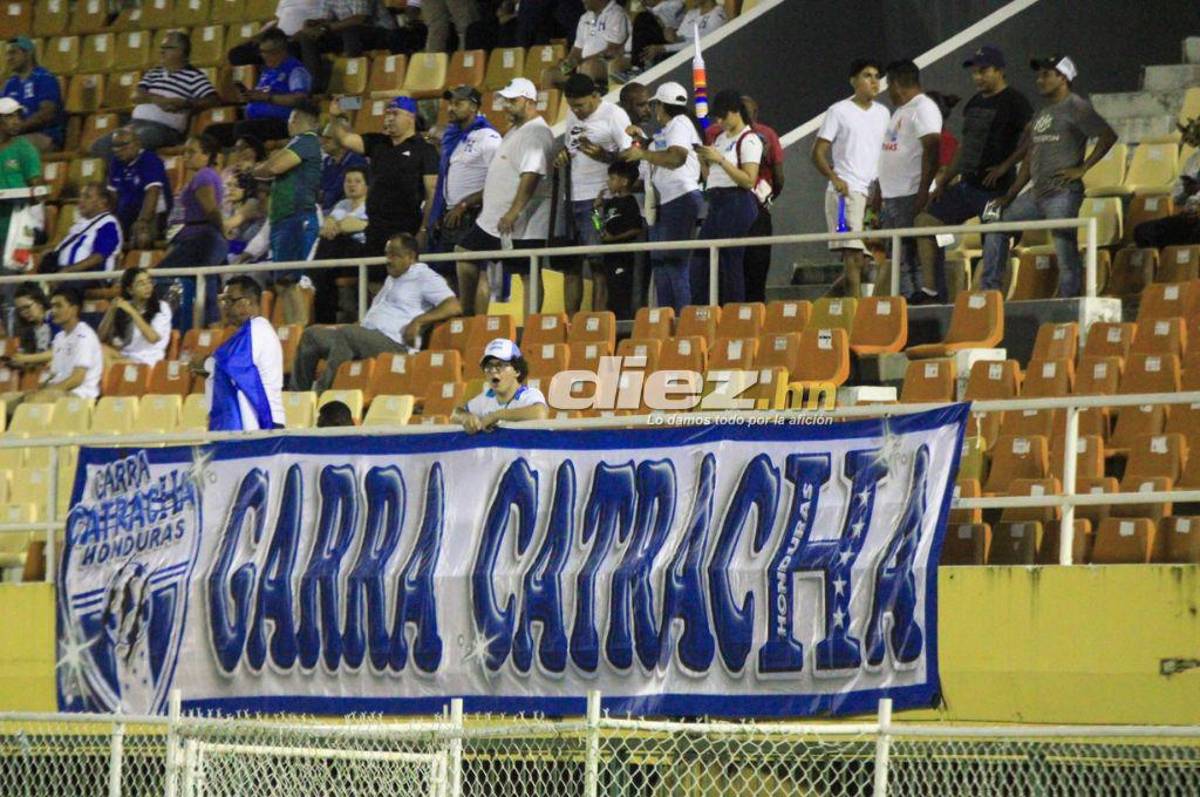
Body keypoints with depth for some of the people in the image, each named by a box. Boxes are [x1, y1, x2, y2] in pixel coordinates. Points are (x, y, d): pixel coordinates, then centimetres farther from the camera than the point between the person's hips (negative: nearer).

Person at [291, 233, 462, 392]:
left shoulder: (424, 278, 1)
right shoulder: (392, 279, 30)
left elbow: (454, 307, -12)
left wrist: (418, 321, -20)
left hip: (394, 344, -10)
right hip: (367, 337, 10)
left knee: (346, 333, -34)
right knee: (312, 335, 1)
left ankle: (322, 393, -34)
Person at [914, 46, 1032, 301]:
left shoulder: (1014, 102, -8)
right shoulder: (974, 104, 17)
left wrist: (1005, 167, -19)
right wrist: (944, 181, 19)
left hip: (995, 190, -9)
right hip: (967, 185, 9)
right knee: (926, 221, 2)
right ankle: (929, 288, 1)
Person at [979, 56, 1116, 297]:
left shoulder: (1076, 108, -5)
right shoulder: (1041, 114, 20)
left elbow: (1108, 136, -13)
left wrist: (1082, 168, -14)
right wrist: (1011, 195, 16)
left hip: (1063, 193, -9)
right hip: (1037, 193, 9)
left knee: (1065, 250, -10)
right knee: (997, 222, 10)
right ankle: (989, 288, 12)